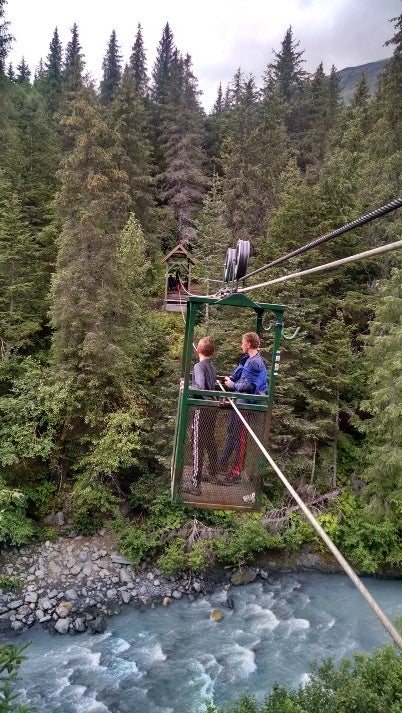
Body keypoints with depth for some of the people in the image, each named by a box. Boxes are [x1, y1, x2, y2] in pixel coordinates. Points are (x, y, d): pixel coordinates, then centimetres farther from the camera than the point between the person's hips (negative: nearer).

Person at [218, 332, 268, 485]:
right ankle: (222, 465, 31)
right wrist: (230, 379, 2)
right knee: (231, 432, 18)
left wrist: (232, 385, -8)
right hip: (238, 401, 10)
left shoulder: (255, 362, -19)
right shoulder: (247, 359, 11)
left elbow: (247, 385, -22)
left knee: (239, 438, -3)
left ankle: (236, 473, 6)